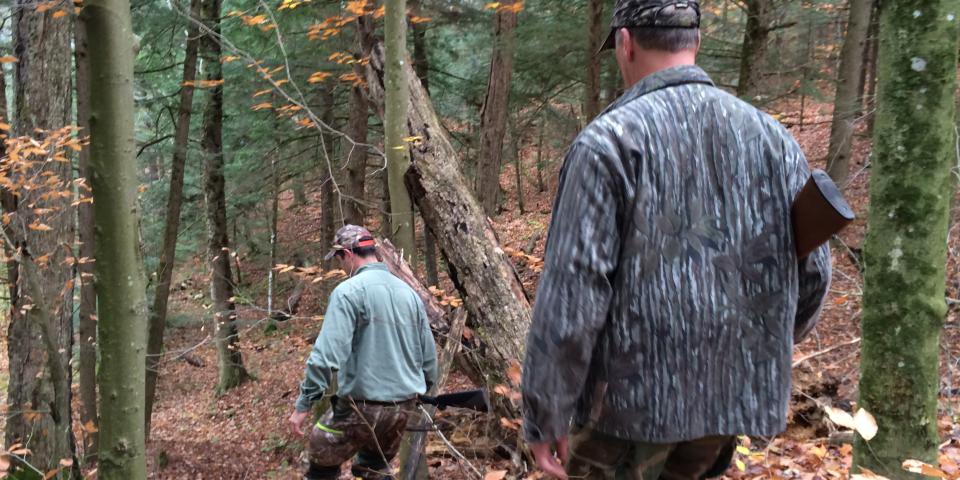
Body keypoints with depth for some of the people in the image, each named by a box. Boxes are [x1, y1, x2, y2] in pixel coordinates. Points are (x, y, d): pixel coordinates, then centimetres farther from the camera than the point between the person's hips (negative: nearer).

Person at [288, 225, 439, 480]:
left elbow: (327, 353, -20)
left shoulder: (348, 291, -12)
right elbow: (429, 354, 12)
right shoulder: (408, 292, 8)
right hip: (404, 406, 6)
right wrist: (418, 393, 27)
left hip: (362, 406, -6)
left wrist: (304, 404, -13)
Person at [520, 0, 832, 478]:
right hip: (734, 391, 6)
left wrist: (545, 416, -10)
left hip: (634, 393, -5)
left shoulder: (608, 140, -12)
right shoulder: (772, 136, 4)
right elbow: (812, 272, 7)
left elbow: (571, 292, -17)